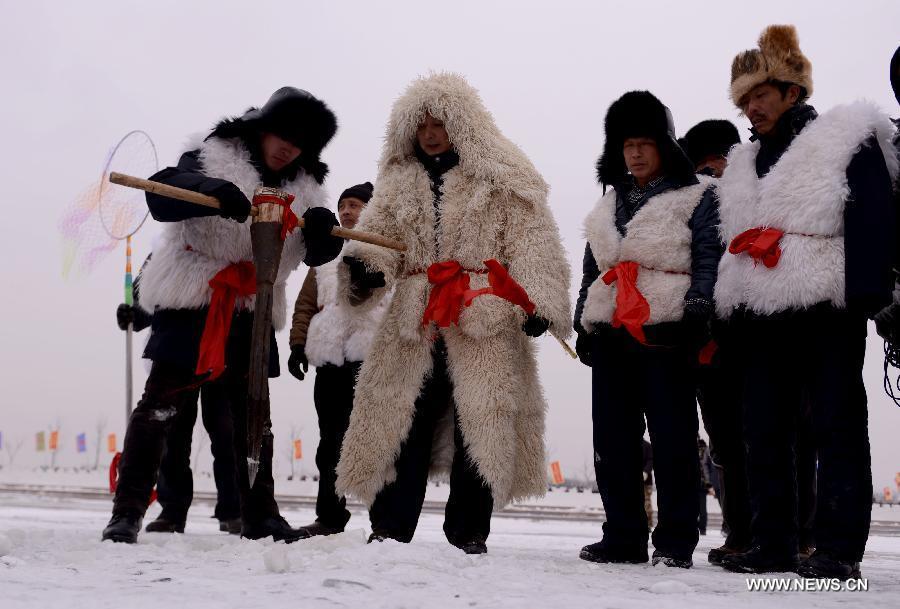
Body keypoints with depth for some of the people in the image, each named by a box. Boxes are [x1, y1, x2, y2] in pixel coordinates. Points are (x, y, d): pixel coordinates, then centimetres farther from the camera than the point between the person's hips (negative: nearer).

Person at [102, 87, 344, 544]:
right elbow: (161, 197, -18)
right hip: (191, 303, -5)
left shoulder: (305, 190, 11)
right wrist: (212, 191, -37)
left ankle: (259, 515, 19)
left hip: (253, 312, 5)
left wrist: (323, 230, -17)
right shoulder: (212, 159, -3)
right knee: (160, 404, -7)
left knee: (254, 414, 9)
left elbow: (317, 254, 7)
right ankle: (127, 513, -1)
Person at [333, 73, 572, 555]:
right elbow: (379, 233, 7)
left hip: (485, 328, -3)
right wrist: (363, 266, -16)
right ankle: (390, 529, 11)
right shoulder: (399, 182, 17)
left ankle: (468, 535, 10)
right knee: (401, 423, 2)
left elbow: (532, 244, -5)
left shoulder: (503, 179, 2)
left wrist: (537, 301, -18)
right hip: (414, 326, 4)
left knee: (480, 426, -2)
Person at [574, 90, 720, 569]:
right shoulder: (607, 207, 23)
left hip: (666, 331, -6)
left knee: (672, 439, -6)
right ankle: (623, 537, 14)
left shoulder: (695, 197, 5)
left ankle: (675, 543, 0)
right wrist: (583, 323, 17)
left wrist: (696, 311, -16)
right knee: (612, 440, 6)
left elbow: (707, 258, -4)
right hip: (609, 332, 6)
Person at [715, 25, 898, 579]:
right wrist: (728, 310, 12)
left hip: (825, 306, -7)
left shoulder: (848, 138, 3)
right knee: (765, 433, 6)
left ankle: (839, 550, -2)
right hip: (758, 314, 7)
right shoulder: (744, 166, 23)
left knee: (837, 427, -4)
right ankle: (774, 545, 12)